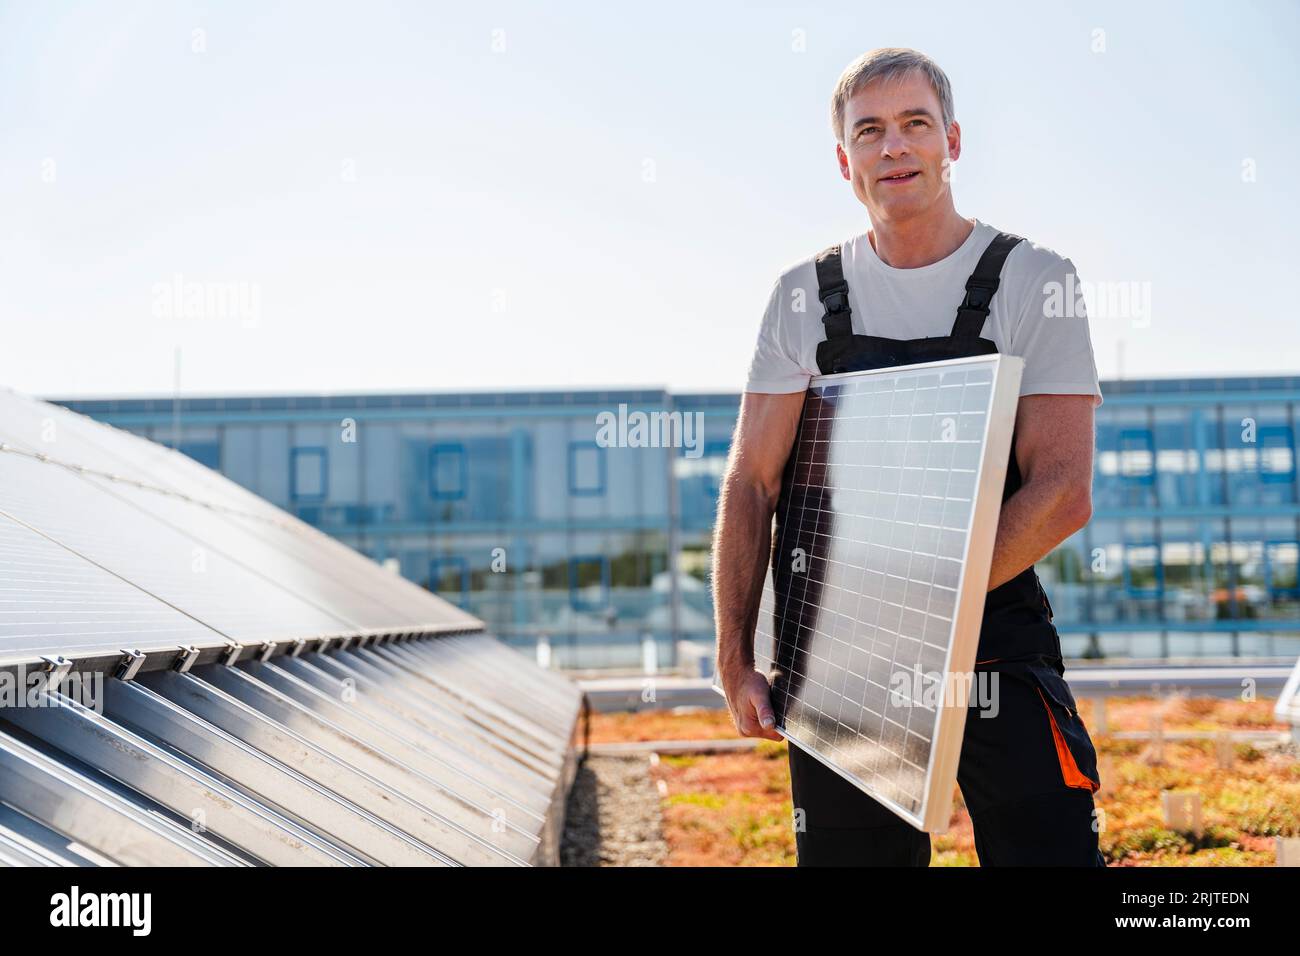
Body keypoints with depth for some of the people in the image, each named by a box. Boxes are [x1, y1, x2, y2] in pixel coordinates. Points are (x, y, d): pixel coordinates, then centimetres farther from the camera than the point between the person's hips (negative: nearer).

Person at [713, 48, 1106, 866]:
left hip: (999, 659, -2)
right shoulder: (806, 297, 6)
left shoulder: (1036, 282, -2)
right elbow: (751, 486, 4)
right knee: (845, 852, 9)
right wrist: (736, 662, -5)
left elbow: (1064, 495, -10)